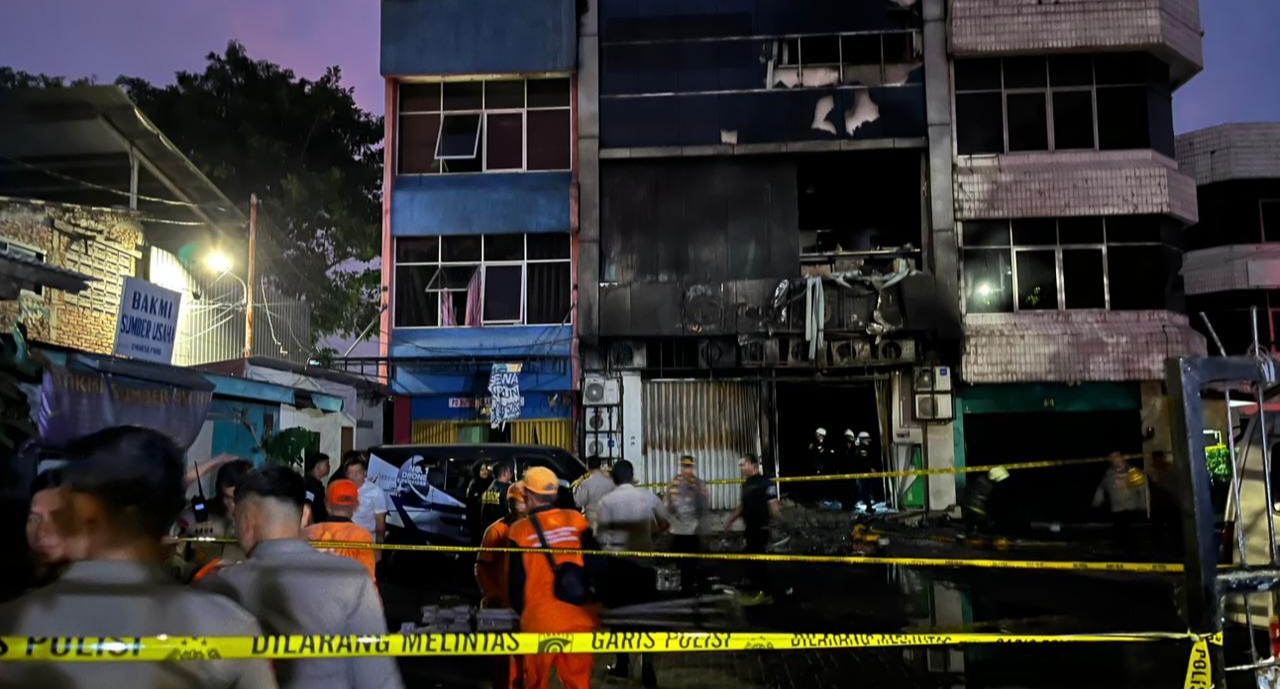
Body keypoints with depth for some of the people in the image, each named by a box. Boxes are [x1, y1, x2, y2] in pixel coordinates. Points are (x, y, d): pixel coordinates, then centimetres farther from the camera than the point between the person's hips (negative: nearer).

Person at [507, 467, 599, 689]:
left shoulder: (520, 531, -7)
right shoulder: (577, 521, -2)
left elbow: (515, 582, -1)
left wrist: (521, 612, 16)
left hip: (539, 622, -2)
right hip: (579, 620, 2)